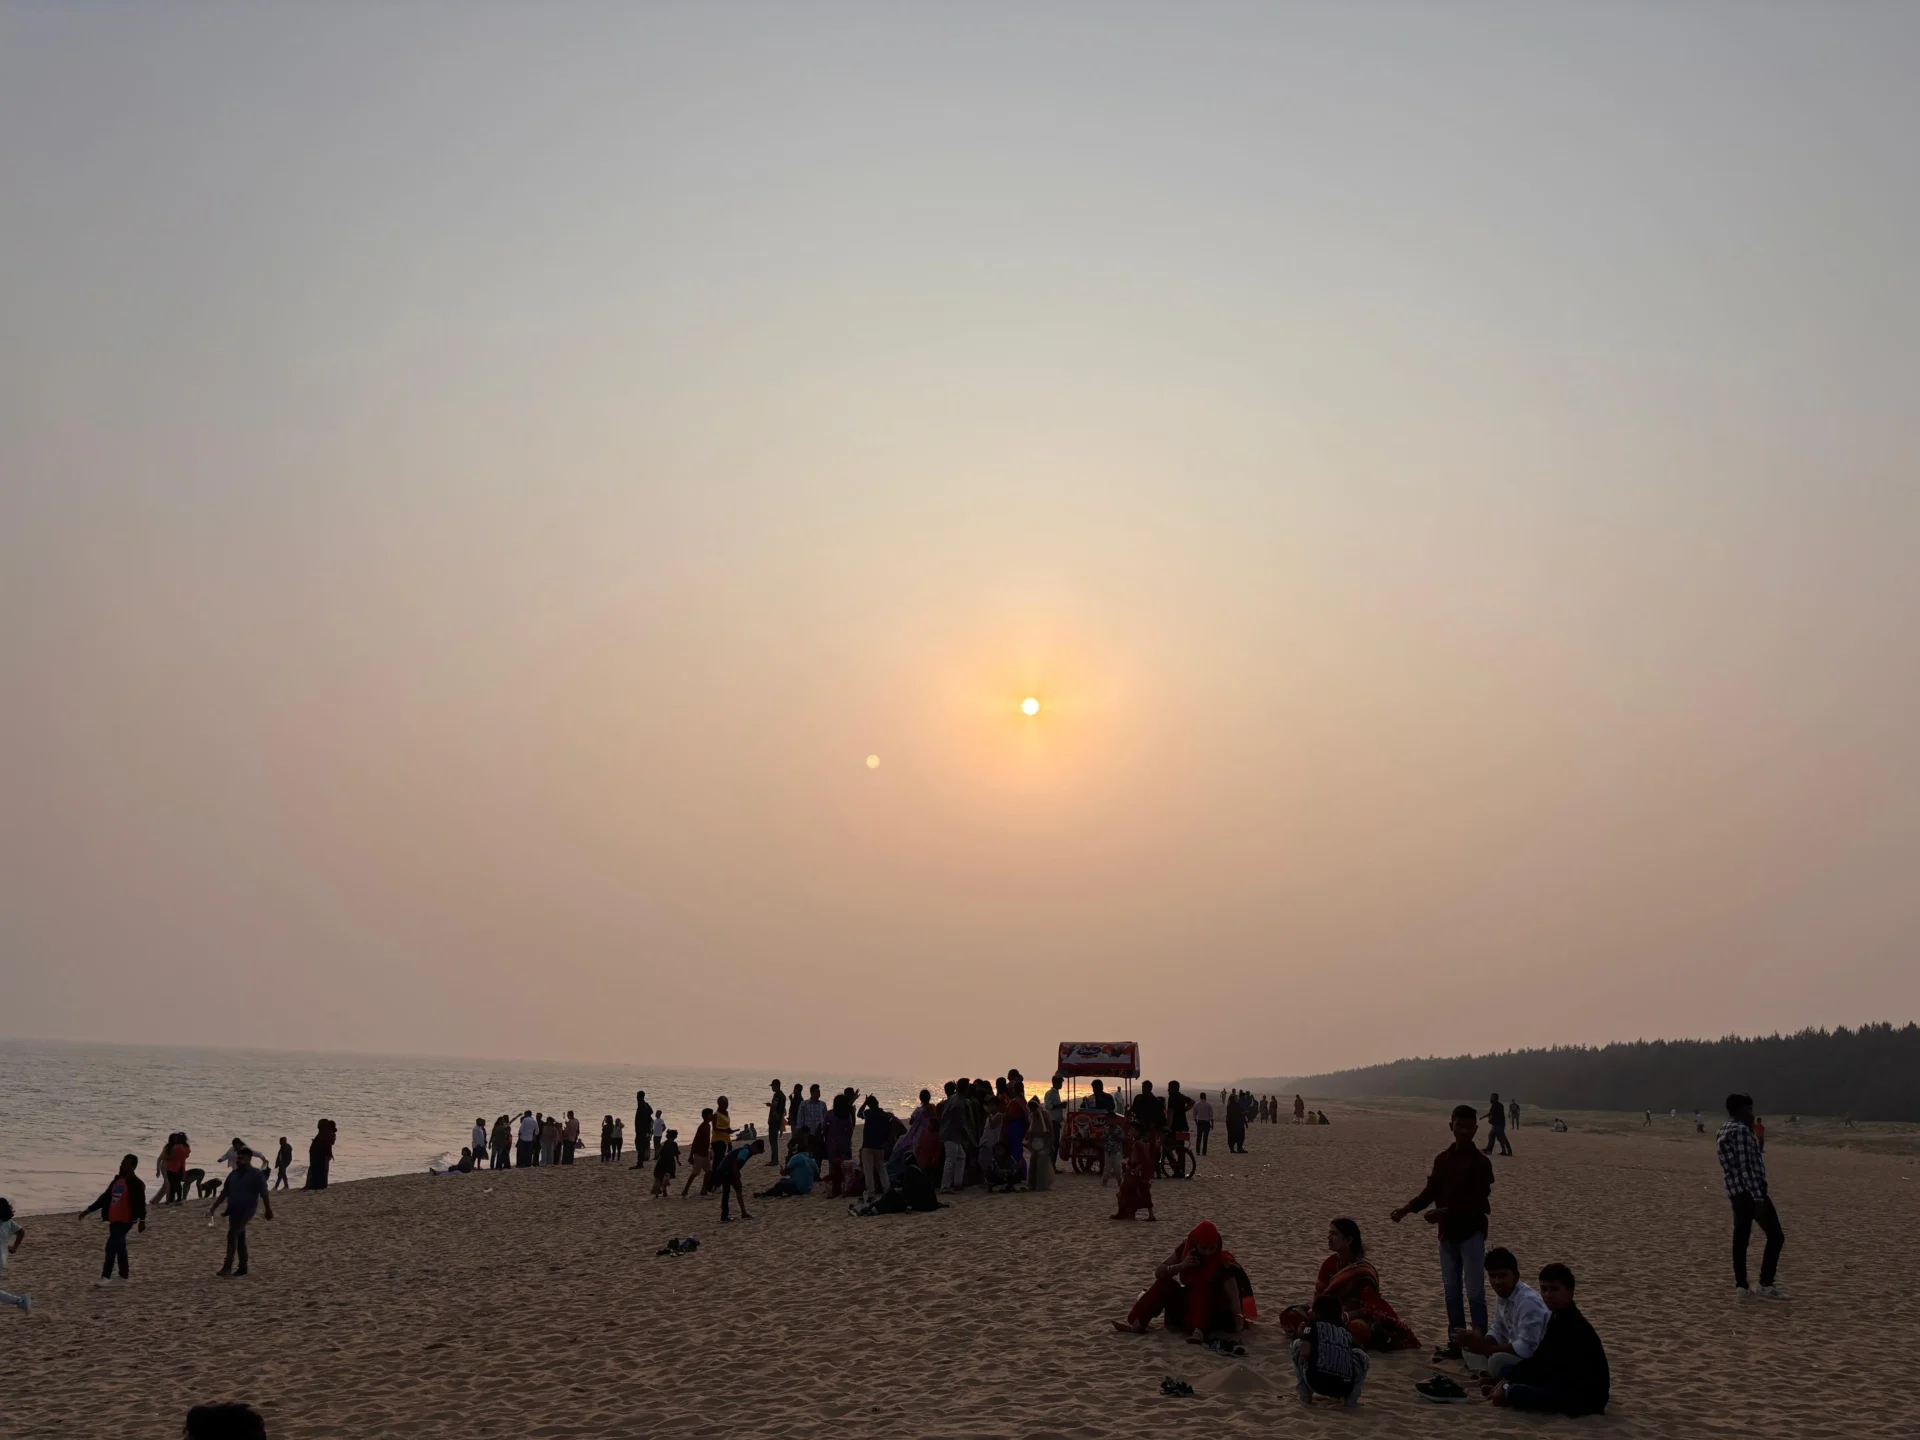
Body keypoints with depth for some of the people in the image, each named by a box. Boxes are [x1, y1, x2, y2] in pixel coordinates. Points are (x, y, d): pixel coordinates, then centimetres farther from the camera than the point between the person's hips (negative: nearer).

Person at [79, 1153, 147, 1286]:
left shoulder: (135, 1184, -13)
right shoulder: (117, 1180, 12)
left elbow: (140, 1203, -17)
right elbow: (105, 1197, 18)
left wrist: (142, 1220, -21)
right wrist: (88, 1210, 17)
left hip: (125, 1221, -9)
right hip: (114, 1220, 9)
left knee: (111, 1247, -11)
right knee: (119, 1247, 14)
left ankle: (106, 1277, -5)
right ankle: (124, 1276, 23)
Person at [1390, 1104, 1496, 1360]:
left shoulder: (1480, 1162, -11)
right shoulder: (1442, 1159, 6)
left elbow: (1478, 1202, -18)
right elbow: (1430, 1190, 9)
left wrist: (1445, 1212, -27)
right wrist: (1407, 1208, -5)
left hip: (1471, 1233, -6)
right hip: (1447, 1233, 6)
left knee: (1475, 1292, -2)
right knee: (1451, 1291, 12)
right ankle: (1456, 1343, 21)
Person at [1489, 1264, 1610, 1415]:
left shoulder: (1574, 1327, -24)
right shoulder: (1558, 1317, 7)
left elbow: (1549, 1366, -24)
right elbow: (1539, 1357, 12)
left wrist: (1506, 1390, -18)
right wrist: (1507, 1380, 3)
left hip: (1586, 1396, -10)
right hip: (1568, 1383, 10)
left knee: (1514, 1393, -29)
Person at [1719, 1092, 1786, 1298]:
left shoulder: (1723, 1132, 17)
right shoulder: (1741, 1130, -13)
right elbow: (1746, 1166, -20)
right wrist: (1758, 1196, -21)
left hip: (1736, 1192, 10)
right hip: (1750, 1191, -10)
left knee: (1741, 1238, 8)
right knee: (1775, 1236, -3)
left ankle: (1741, 1286, 7)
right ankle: (1765, 1285, -5)